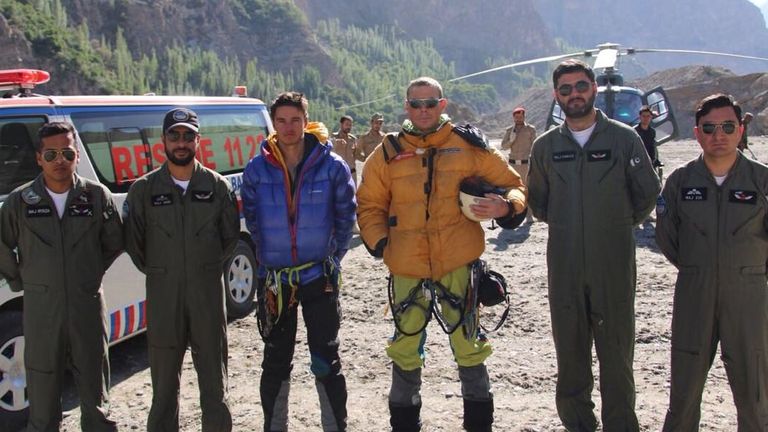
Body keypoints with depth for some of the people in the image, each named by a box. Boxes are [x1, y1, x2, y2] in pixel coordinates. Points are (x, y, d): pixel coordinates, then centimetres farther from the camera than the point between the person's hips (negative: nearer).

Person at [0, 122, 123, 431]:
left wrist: (90, 274, 7)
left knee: (95, 394, 12)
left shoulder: (97, 196, -2)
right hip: (41, 309, 0)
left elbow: (114, 243, 10)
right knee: (43, 395, 9)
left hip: (88, 305, 0)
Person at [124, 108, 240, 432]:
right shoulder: (144, 189, -1)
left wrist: (207, 268, 7)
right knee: (164, 380, 10)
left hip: (208, 292, 0)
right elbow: (132, 241, 5)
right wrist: (157, 272, 5)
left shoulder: (217, 186, 1)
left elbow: (230, 237, 10)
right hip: (162, 295, 0)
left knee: (213, 378, 10)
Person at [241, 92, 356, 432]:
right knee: (275, 362, 12)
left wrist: (333, 258, 0)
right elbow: (251, 220, 8)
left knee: (326, 360, 4)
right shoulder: (257, 169, -3)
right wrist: (267, 256, 8)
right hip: (273, 279, 2)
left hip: (320, 277, -1)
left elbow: (346, 216, 2)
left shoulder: (332, 166, -6)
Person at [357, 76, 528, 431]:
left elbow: (512, 185, 7)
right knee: (406, 346, 12)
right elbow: (369, 206, 11)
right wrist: (379, 243, -4)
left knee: (467, 344, 5)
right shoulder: (388, 153, 4)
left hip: (458, 263, -1)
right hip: (407, 267, 2)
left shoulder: (469, 145, 1)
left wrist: (505, 206, -15)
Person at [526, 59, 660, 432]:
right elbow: (537, 200, 19)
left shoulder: (624, 138, -2)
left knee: (616, 352, 2)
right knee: (570, 352, 10)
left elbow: (648, 192, 6)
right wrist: (564, 226, 11)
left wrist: (618, 226, 7)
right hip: (564, 268, 3)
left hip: (614, 265, -2)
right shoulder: (546, 145, 6)